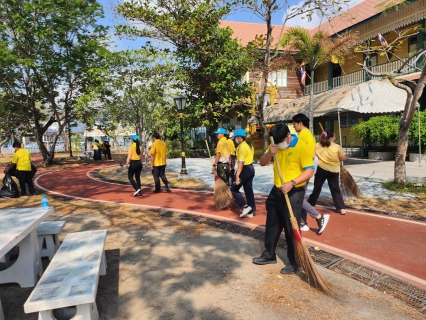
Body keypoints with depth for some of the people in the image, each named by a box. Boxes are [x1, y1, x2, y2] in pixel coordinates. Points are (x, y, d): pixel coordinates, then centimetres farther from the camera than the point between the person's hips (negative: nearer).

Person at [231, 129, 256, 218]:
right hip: (250, 168, 10)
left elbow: (241, 162, -25)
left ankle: (245, 206, -3)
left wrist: (237, 175, -27)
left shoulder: (242, 147, -18)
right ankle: (250, 211, 17)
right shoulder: (249, 145, 12)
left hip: (245, 169, -10)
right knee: (249, 190, 12)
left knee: (234, 189, 1)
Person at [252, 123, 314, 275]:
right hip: (276, 191, 7)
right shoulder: (276, 146, 5)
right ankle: (269, 255, 33)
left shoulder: (301, 147, -15)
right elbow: (262, 163, 5)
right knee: (272, 225, 16)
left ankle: (294, 263, 18)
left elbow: (309, 171, -17)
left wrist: (292, 183, -29)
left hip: (293, 193, -7)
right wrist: (269, 153, -16)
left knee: (291, 229, 2)